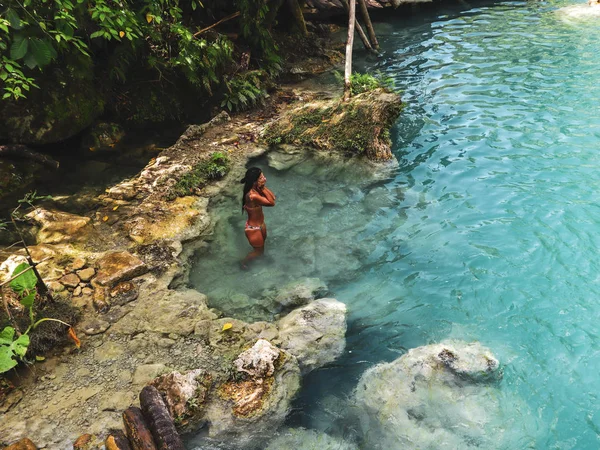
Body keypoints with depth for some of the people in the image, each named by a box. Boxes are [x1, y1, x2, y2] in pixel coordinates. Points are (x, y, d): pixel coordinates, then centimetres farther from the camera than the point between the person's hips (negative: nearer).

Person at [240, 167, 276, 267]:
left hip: (260, 223, 8)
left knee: (262, 243, 35)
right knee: (259, 250, 19)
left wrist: (264, 188, -21)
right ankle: (244, 262, 45)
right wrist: (263, 189, -31)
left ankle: (259, 256, 65)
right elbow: (272, 202, -31)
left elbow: (273, 197, -8)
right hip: (253, 228, -8)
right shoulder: (252, 196, -39)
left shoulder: (256, 189, -11)